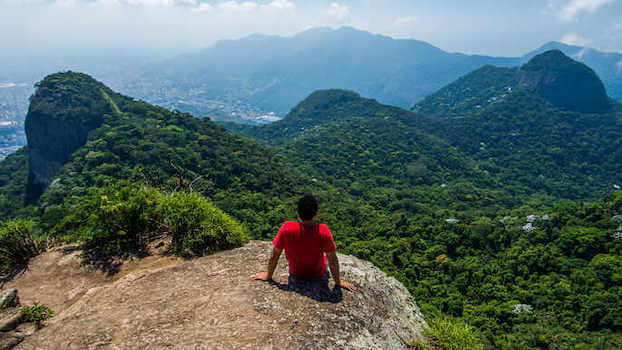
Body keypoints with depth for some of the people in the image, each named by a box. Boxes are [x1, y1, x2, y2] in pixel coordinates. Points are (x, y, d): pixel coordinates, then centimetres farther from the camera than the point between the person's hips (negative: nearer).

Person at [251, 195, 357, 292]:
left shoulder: (287, 228, -28)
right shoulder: (323, 231, -31)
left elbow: (274, 256, -18)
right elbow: (333, 260, -22)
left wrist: (268, 275, -1)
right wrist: (338, 282, -6)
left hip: (295, 275, 1)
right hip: (318, 276, -1)